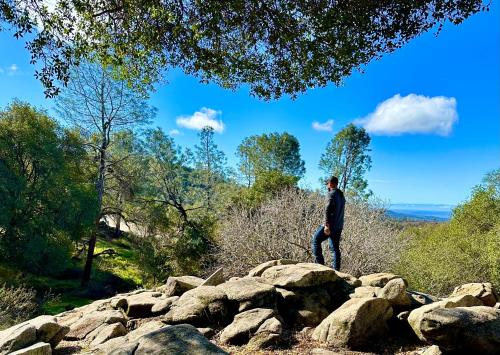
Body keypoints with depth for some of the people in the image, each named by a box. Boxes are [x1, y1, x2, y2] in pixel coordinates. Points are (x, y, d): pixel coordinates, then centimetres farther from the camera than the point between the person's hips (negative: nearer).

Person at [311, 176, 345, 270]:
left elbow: (328, 210, -18)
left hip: (331, 225, -8)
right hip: (339, 226, 8)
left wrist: (327, 225, -21)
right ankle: (336, 270, 7)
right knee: (335, 248, 9)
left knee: (316, 240, 3)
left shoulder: (332, 193, -9)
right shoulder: (342, 195, 17)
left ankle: (320, 263, -2)